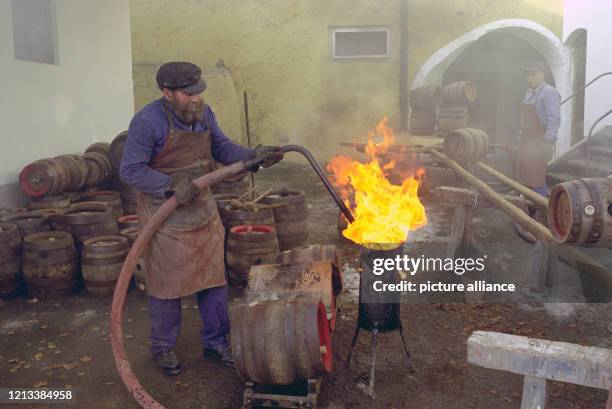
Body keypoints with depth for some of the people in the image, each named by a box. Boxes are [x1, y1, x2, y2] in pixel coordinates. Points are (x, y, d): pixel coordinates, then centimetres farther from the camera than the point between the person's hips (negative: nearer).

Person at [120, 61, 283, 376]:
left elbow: (223, 149, 7)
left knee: (214, 279, 12)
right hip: (165, 217, -6)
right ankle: (163, 346, 28)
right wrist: (172, 184, -27)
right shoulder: (147, 121, -18)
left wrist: (255, 155, -9)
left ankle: (215, 342, 28)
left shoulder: (204, 113, 2)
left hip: (203, 210, 6)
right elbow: (130, 170, -17)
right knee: (167, 285, 7)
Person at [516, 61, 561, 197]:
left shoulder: (549, 92, -10)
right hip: (526, 141, 9)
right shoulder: (529, 93, 18)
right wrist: (520, 139, 20)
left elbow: (554, 120, -18)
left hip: (540, 142, -9)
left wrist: (547, 142, -24)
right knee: (523, 177, 11)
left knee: (536, 180, -11)